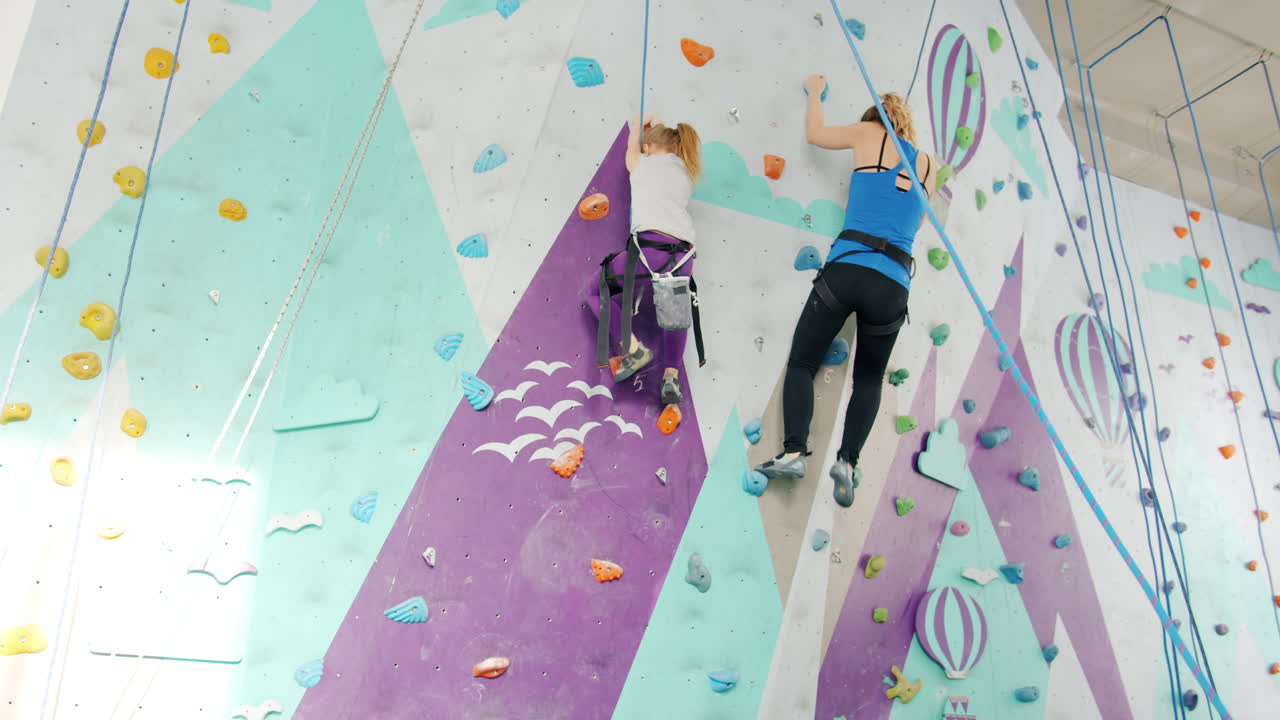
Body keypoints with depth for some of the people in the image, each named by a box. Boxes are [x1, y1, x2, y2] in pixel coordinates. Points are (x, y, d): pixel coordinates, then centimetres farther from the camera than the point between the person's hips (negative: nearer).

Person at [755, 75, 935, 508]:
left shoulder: (869, 134, 12)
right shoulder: (928, 165, 20)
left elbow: (815, 134, 25)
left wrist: (814, 92, 42)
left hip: (846, 269, -3)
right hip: (893, 286, 3)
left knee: (801, 363, 9)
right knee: (869, 379, 18)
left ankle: (794, 451, -8)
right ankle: (847, 460, 0)